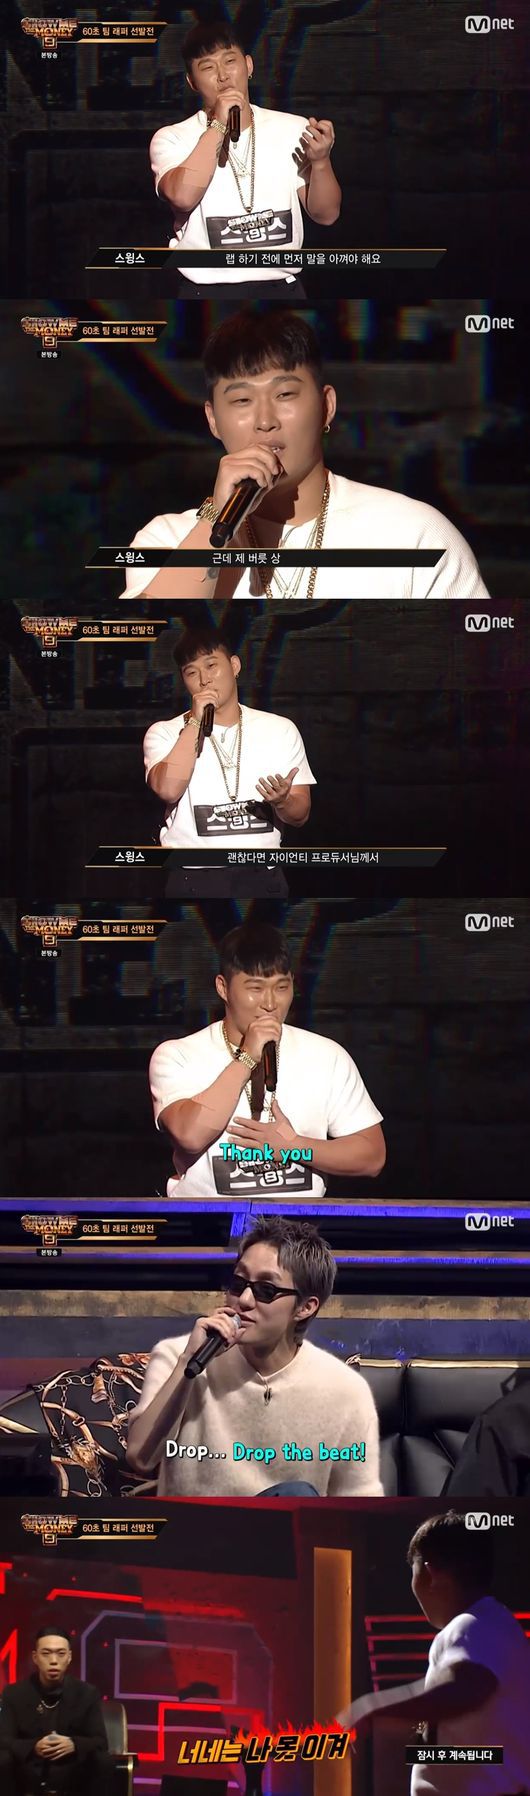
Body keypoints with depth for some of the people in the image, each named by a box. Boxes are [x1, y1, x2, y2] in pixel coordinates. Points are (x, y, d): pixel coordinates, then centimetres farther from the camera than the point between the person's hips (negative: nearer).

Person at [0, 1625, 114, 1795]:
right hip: (26, 1779, -1)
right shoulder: (14, 1693, -1)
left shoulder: (86, 1693, 1)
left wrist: (73, 1745, -28)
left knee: (104, 1761, -25)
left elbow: (100, 1742, -4)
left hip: (72, 1782, 1)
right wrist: (34, 1747, -31)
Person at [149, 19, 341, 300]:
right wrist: (218, 125, -18)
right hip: (207, 292, -3)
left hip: (283, 288, 3)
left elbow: (325, 214, 3)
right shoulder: (172, 139, -1)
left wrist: (321, 161, -16)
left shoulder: (294, 129, 6)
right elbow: (183, 196, -21)